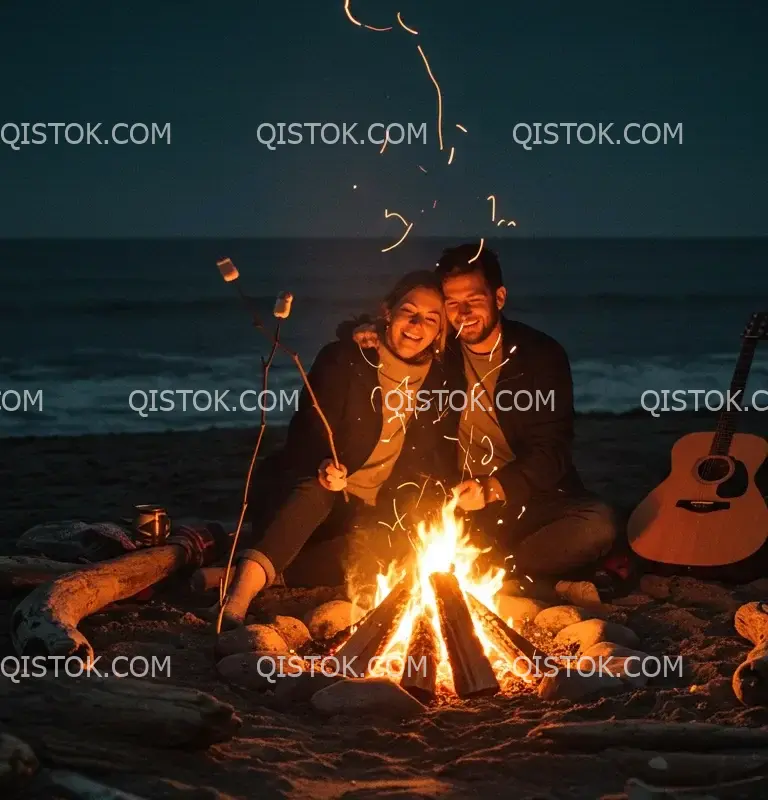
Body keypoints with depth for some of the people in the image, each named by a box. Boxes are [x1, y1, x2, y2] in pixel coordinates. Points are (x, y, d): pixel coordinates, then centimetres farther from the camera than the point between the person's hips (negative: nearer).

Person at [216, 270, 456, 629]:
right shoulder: (344, 359, -4)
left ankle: (255, 576, -29)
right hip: (319, 492, -3)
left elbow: (437, 464, 11)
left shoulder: (440, 383, 5)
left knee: (365, 555, -34)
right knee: (315, 490, -41)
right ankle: (241, 590, -56)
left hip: (375, 514, 3)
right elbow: (307, 431, -10)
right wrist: (324, 466, -32)